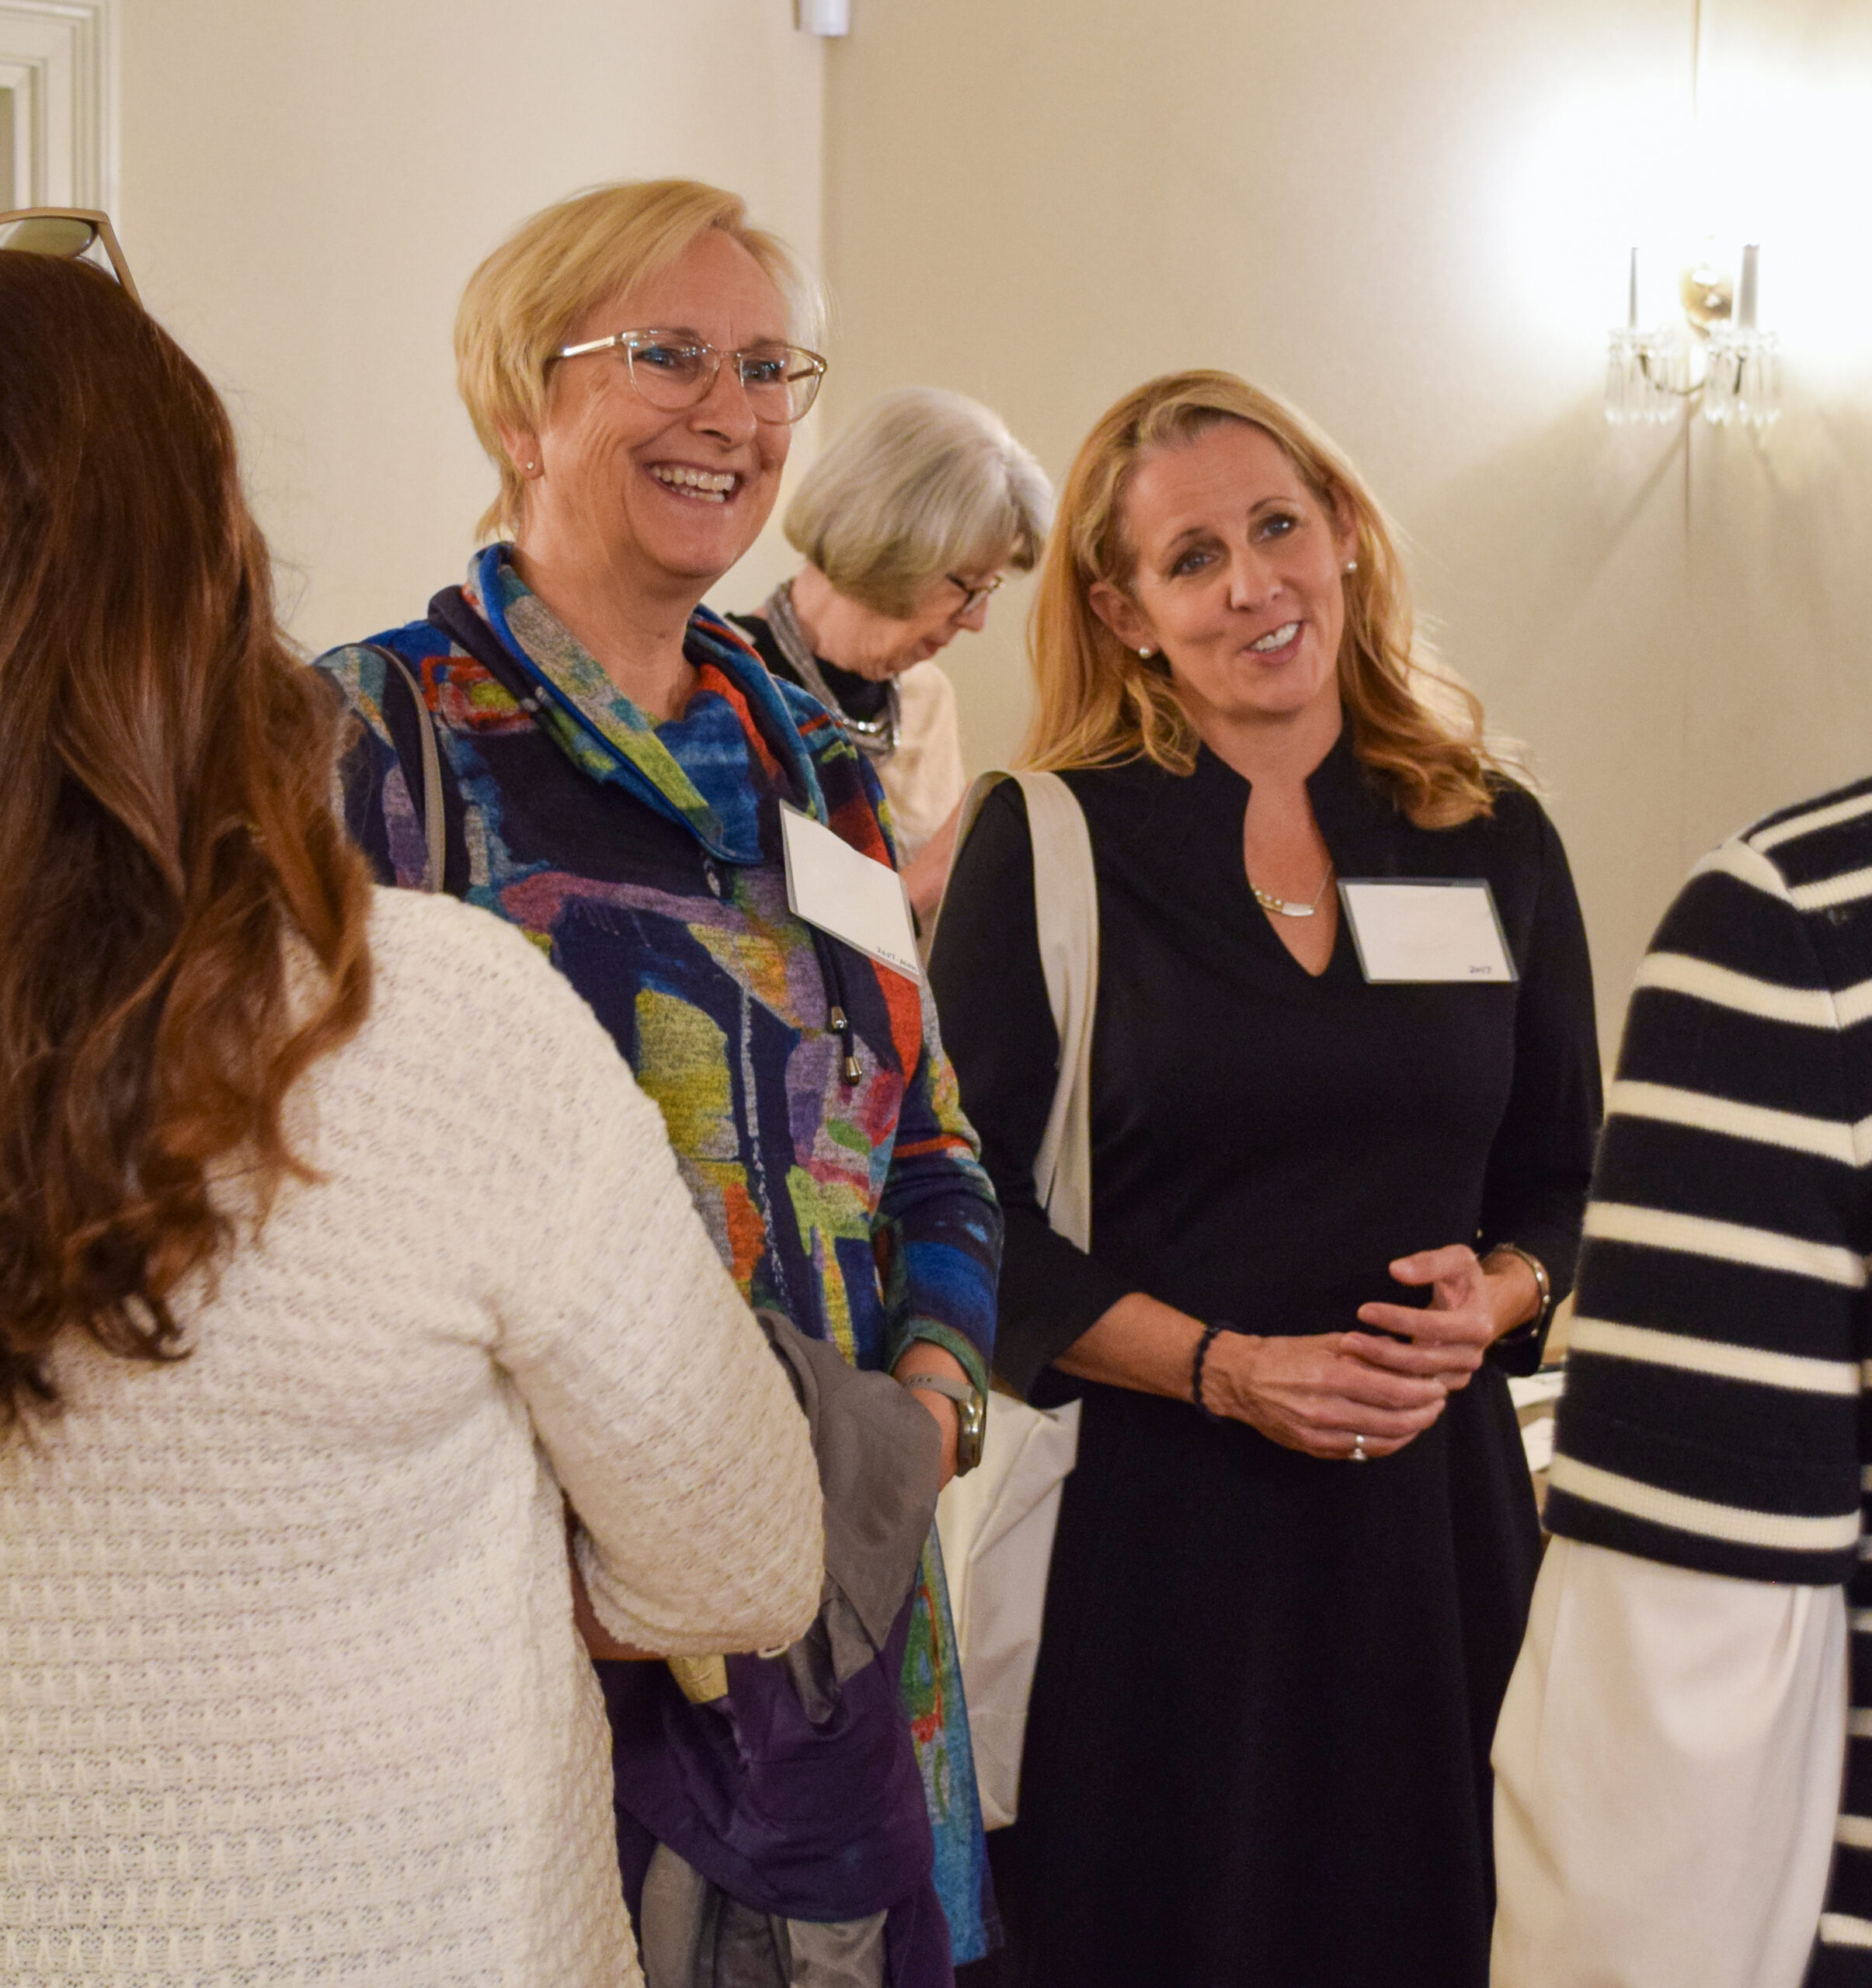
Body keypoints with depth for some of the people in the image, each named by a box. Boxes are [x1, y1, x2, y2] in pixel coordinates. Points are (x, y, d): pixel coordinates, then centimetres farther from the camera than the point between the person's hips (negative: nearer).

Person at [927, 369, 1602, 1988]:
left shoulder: (1496, 841, 6)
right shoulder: (1046, 847, -3)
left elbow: (1569, 1181, 13)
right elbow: (970, 1211, -5)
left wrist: (1498, 1292, -9)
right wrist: (1222, 1366, -16)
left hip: (1434, 1495, 3)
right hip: (1140, 1509, -3)